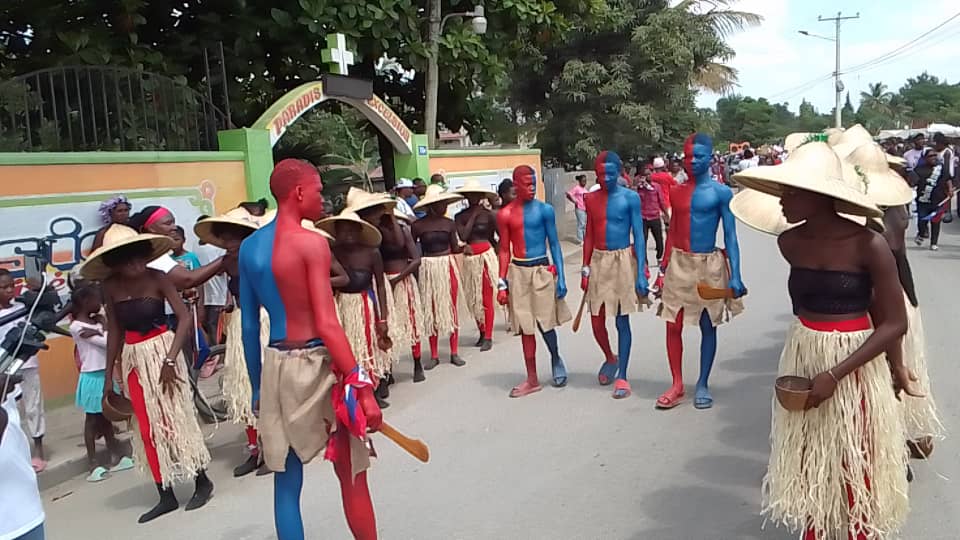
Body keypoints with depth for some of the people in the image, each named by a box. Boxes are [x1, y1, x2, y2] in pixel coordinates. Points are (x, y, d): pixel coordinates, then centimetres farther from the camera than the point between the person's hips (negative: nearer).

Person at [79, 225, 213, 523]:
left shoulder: (158, 278, -13)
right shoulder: (110, 286, -2)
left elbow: (184, 318, -17)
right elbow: (114, 330, 6)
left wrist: (170, 359, -24)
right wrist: (108, 374, 7)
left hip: (162, 350, -4)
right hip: (132, 358, 4)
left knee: (176, 418, 0)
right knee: (148, 428, 7)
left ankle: (202, 482, 16)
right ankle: (166, 495, 17)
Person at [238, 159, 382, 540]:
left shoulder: (249, 247, 7)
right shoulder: (311, 243, -14)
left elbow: (249, 325, 10)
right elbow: (327, 325, -20)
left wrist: (257, 384, 19)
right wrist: (362, 387, -19)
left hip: (275, 366, 7)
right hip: (315, 366, -7)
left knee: (286, 479, 14)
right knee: (352, 476, 8)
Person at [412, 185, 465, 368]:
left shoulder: (449, 223, 2)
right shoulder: (418, 225, -5)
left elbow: (455, 248, 5)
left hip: (447, 266, 2)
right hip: (427, 269, -1)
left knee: (451, 309, 5)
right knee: (430, 311, 6)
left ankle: (454, 352, 14)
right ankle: (434, 355, 15)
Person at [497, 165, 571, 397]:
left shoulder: (545, 210, -1)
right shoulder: (505, 215, 2)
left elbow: (554, 244, 1)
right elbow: (504, 250, 5)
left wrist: (561, 277, -4)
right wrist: (502, 284, 2)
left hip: (542, 269, -1)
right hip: (518, 272, 1)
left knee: (545, 323, 1)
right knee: (526, 327, 6)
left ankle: (556, 359, 32)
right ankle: (532, 380, 16)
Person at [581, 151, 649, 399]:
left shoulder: (630, 198, -6)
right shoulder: (591, 199, 7)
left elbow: (638, 236, -7)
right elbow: (589, 236, 11)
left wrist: (641, 272, -12)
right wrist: (585, 269, 8)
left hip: (623, 260, -4)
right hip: (598, 261, 4)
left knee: (622, 320, 1)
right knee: (596, 320, 8)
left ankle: (622, 376, 10)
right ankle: (610, 358, 36)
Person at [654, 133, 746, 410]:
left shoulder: (721, 192, -6)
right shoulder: (676, 191, 6)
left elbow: (730, 237, -6)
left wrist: (735, 276, -13)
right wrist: (663, 268, 11)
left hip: (709, 264, -3)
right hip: (679, 263, 3)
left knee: (708, 327, 8)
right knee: (673, 326, 3)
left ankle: (703, 385, 20)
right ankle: (677, 385, 14)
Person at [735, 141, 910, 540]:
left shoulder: (869, 246, -19)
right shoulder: (789, 243, -4)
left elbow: (895, 324, -15)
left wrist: (835, 373, -21)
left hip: (854, 367, -5)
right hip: (801, 360, 5)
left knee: (855, 468, 9)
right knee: (809, 463, 17)